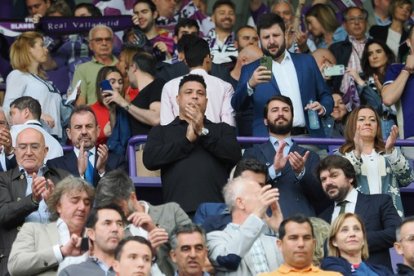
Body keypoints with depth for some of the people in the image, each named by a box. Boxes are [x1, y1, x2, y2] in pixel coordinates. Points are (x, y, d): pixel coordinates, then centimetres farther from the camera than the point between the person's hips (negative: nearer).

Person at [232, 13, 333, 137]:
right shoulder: (251, 70, 9)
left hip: (308, 138, 1)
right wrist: (250, 85, -23)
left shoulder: (306, 62, 14)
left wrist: (323, 108, -4)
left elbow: (325, 96, 19)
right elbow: (237, 106, -4)